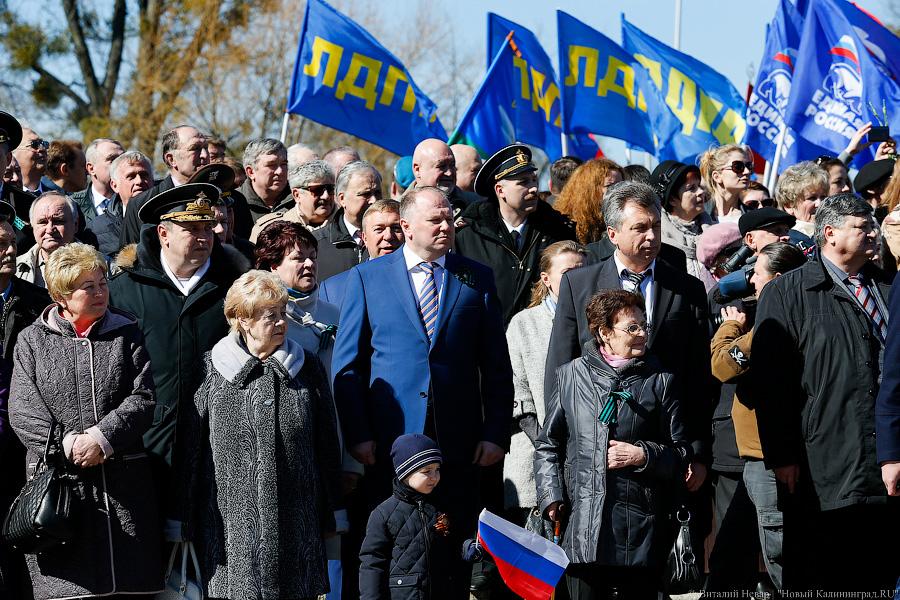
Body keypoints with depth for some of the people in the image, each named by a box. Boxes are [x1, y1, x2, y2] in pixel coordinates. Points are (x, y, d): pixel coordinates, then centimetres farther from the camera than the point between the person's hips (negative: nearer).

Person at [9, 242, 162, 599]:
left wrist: (102, 436, -13)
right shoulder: (32, 341, 8)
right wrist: (66, 444, -15)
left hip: (124, 485, 1)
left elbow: (144, 397, 1)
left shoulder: (126, 334, 11)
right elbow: (22, 410, -1)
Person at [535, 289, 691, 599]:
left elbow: (681, 452, 11)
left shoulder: (661, 381, 9)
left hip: (640, 527, 0)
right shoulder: (571, 376, 10)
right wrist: (552, 497, 2)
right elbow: (548, 446, 15)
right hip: (583, 525, 0)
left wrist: (643, 456, -6)